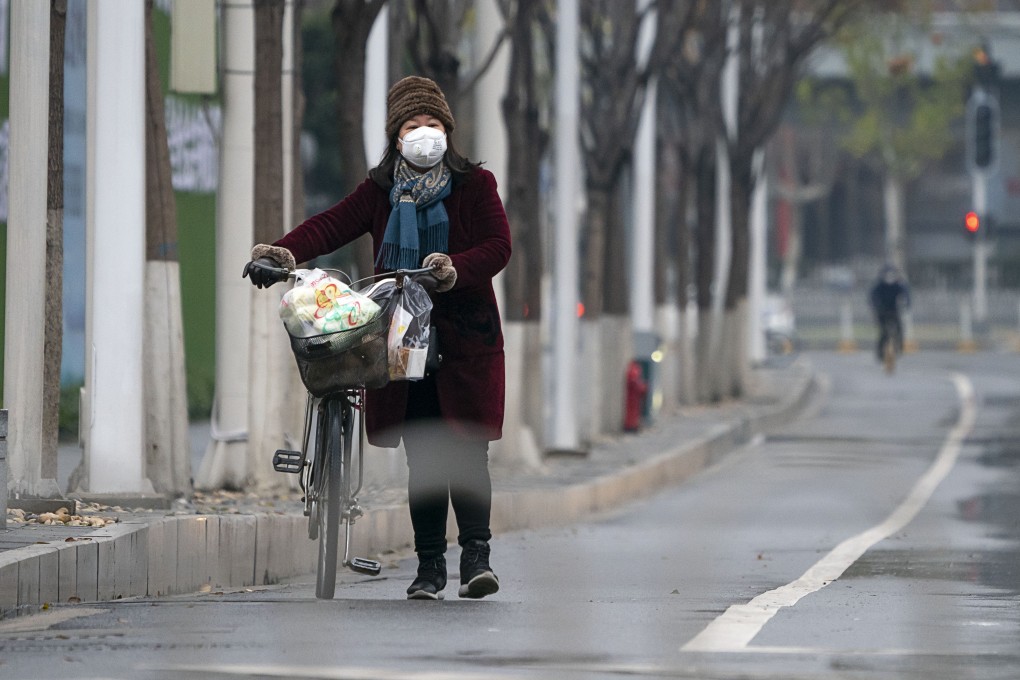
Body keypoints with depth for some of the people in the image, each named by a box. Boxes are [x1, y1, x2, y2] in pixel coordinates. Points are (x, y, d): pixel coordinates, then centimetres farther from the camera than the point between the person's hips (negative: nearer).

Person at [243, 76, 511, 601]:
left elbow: (498, 244, -5)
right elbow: (334, 224, -2)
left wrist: (457, 268, -25)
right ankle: (429, 566, 6)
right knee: (423, 459, 3)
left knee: (467, 451, -10)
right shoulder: (380, 192, 11)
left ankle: (476, 556, -7)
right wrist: (287, 252, -21)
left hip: (465, 340, -2)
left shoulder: (475, 185, 6)